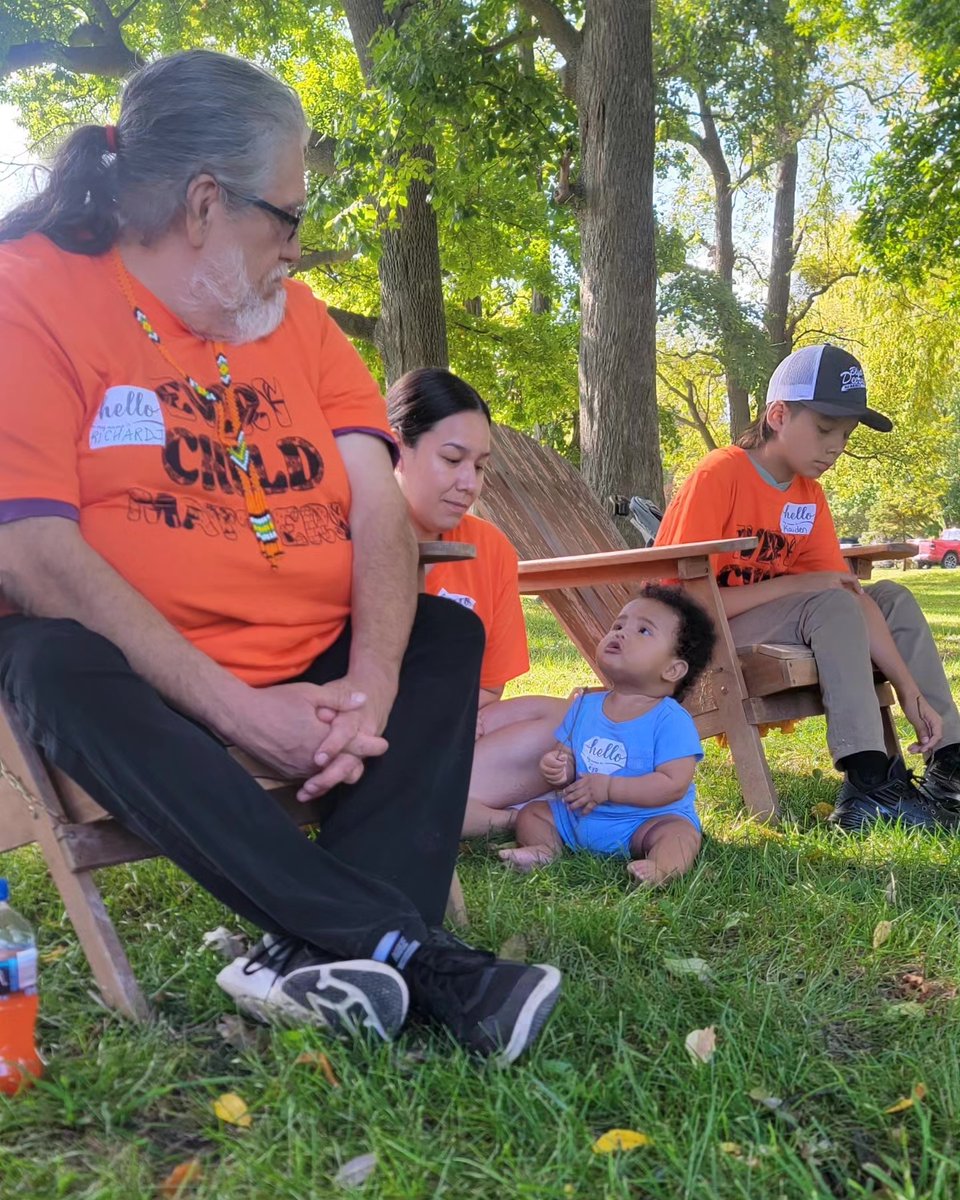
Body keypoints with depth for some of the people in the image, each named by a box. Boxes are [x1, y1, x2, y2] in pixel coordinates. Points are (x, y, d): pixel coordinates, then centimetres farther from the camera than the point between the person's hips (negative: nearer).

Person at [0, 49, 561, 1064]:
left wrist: (370, 684, -19)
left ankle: (331, 952, -27)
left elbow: (377, 508, -2)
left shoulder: (295, 316, 9)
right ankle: (409, 950, -33)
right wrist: (236, 712, -24)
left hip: (313, 673, 5)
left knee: (447, 631, -10)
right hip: (139, 671, -5)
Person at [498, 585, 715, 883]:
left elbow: (674, 784, -22)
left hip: (645, 820, -6)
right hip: (577, 817, 6)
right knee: (532, 813, 4)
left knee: (680, 831, -31)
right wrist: (558, 770, -18)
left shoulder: (671, 720, -15)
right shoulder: (585, 705, 4)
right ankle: (544, 848, -18)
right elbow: (566, 754, 9)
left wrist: (608, 788, -26)